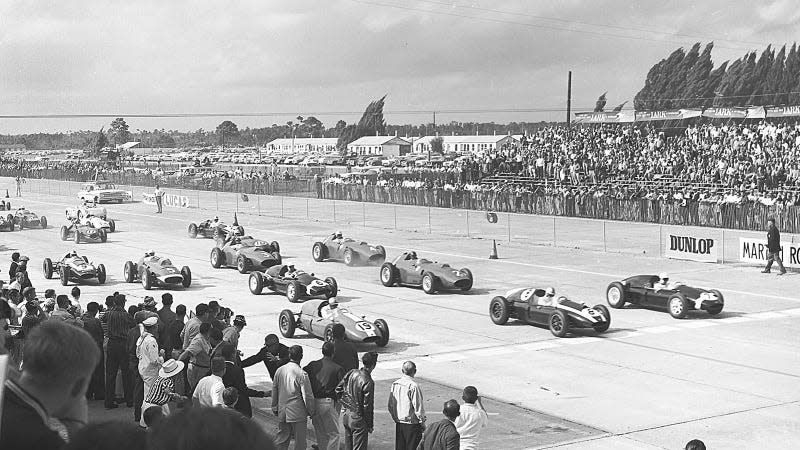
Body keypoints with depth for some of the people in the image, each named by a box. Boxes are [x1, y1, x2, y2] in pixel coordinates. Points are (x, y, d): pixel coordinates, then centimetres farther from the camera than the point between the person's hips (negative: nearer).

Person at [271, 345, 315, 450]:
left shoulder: (279, 370, -1)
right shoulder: (302, 374, -16)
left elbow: (274, 391, 8)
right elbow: (307, 396, -12)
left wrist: (275, 408, 20)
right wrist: (311, 411, 2)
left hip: (282, 412, 5)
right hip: (298, 413, -5)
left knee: (281, 439, 13)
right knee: (299, 442, 5)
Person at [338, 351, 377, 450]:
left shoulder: (352, 373, -3)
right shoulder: (368, 382, -22)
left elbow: (338, 389, 7)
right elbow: (367, 406, -18)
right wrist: (370, 425, -7)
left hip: (346, 415, 7)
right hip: (358, 419, -7)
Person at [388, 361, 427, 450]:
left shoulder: (395, 384, 1)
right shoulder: (413, 386, -19)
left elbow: (390, 406, 8)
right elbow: (418, 407, -16)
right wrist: (422, 423, -4)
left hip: (399, 423, 6)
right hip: (412, 424, -6)